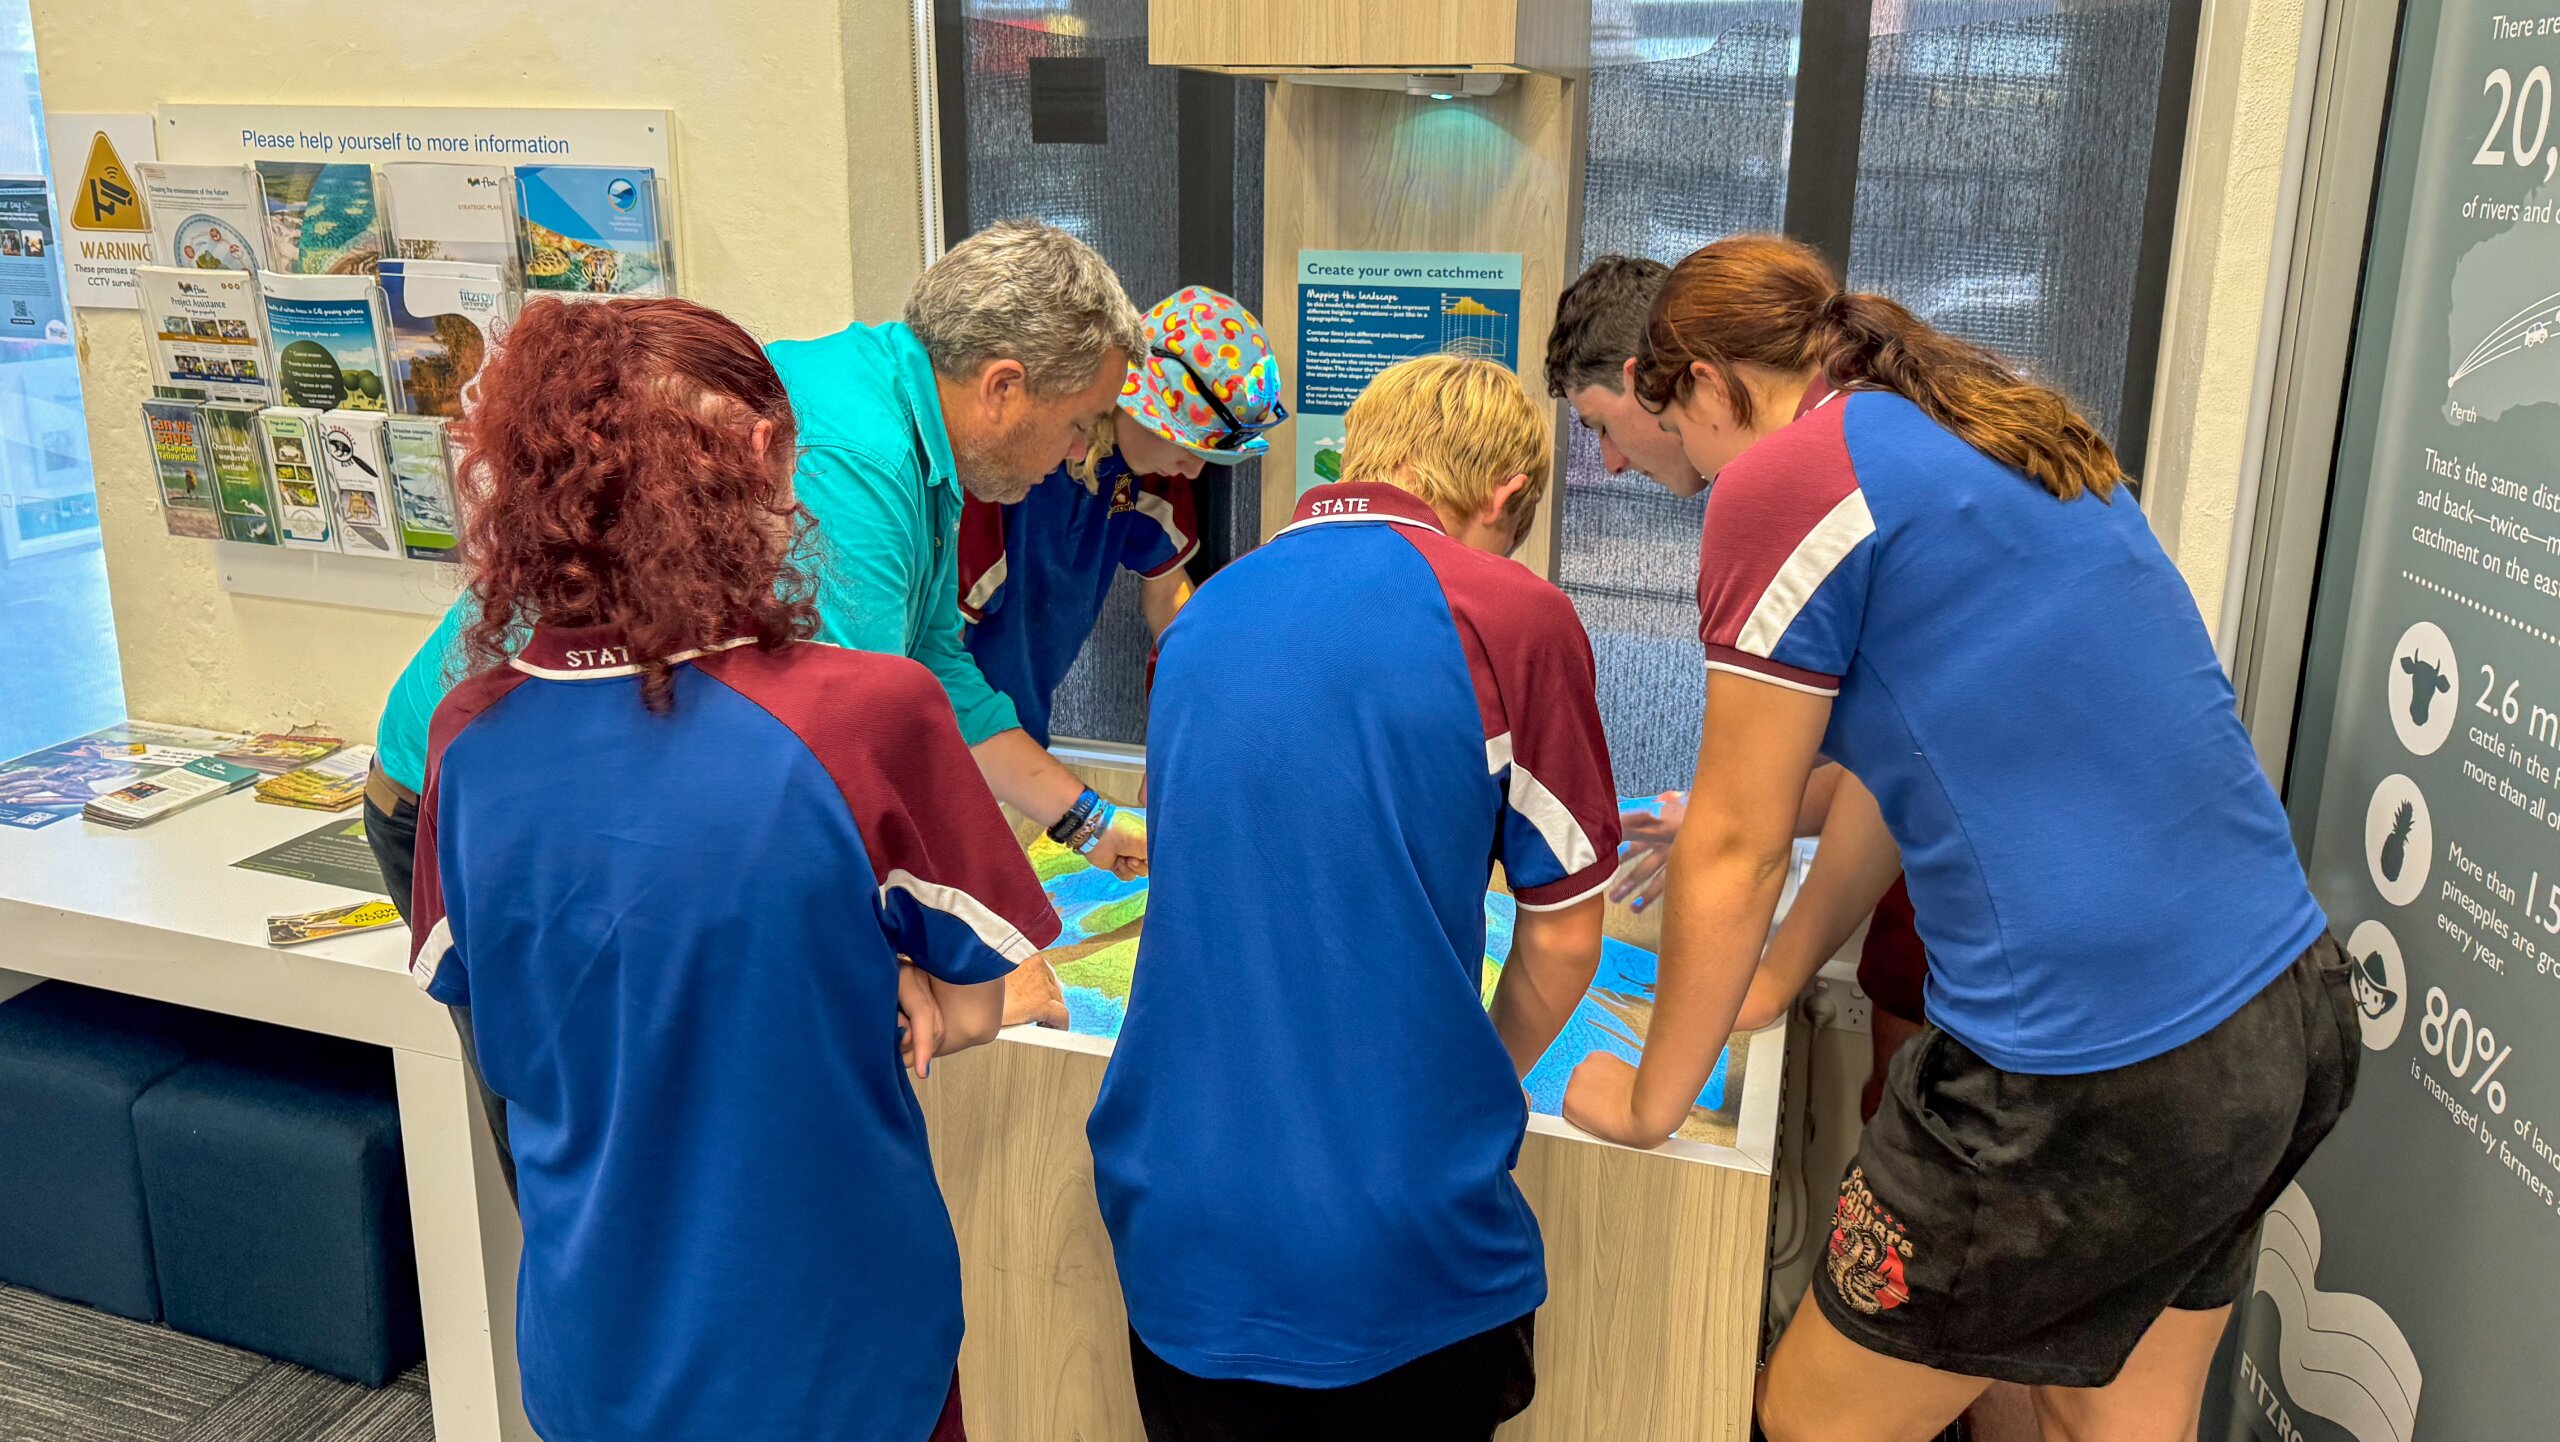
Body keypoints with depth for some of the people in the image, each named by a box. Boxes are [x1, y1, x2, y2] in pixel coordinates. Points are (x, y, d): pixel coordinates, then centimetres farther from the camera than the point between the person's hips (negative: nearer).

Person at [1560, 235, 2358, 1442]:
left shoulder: (1784, 477, -10)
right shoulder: (2013, 440, 15)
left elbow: (1736, 856, -6)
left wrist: (1647, 1103, 8)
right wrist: (1727, 812, 40)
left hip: (2091, 1068, -9)